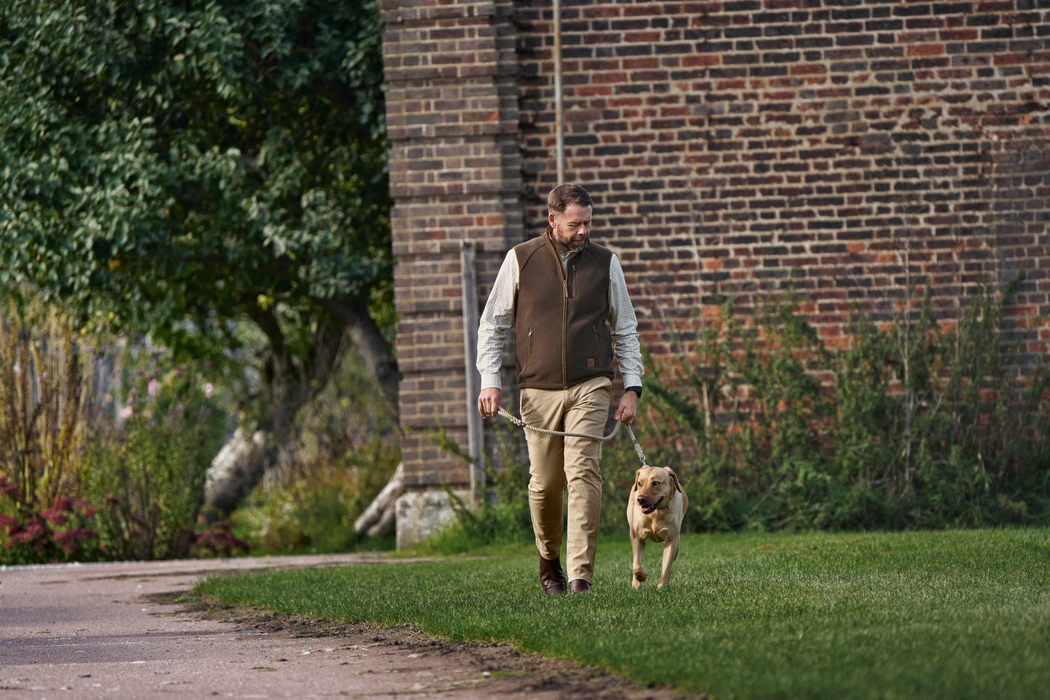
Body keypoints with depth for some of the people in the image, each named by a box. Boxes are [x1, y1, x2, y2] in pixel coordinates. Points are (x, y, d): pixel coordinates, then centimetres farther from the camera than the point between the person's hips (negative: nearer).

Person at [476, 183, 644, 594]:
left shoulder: (605, 263, 7)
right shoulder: (521, 260, 4)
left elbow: (625, 330, 14)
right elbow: (493, 324, 9)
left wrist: (632, 387, 6)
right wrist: (489, 381, -1)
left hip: (590, 387, 0)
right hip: (539, 390, 0)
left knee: (583, 472, -16)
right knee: (545, 484, 2)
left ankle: (581, 573, -19)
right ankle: (549, 559, 29)